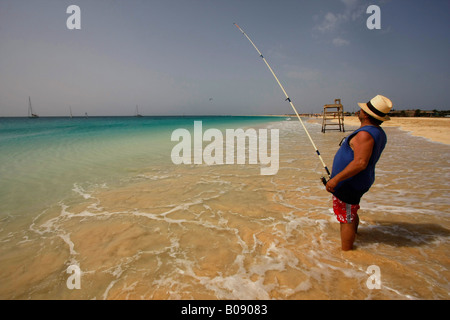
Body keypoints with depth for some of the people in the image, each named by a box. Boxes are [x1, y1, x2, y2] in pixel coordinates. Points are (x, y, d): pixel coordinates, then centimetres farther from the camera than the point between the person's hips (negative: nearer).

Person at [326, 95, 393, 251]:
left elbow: (360, 162, -33)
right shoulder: (379, 133, 9)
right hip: (361, 182, 11)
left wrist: (336, 179, -31)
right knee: (351, 215, 26)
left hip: (349, 183, -11)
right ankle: (350, 243, 43)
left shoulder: (365, 134, -25)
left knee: (346, 219, -2)